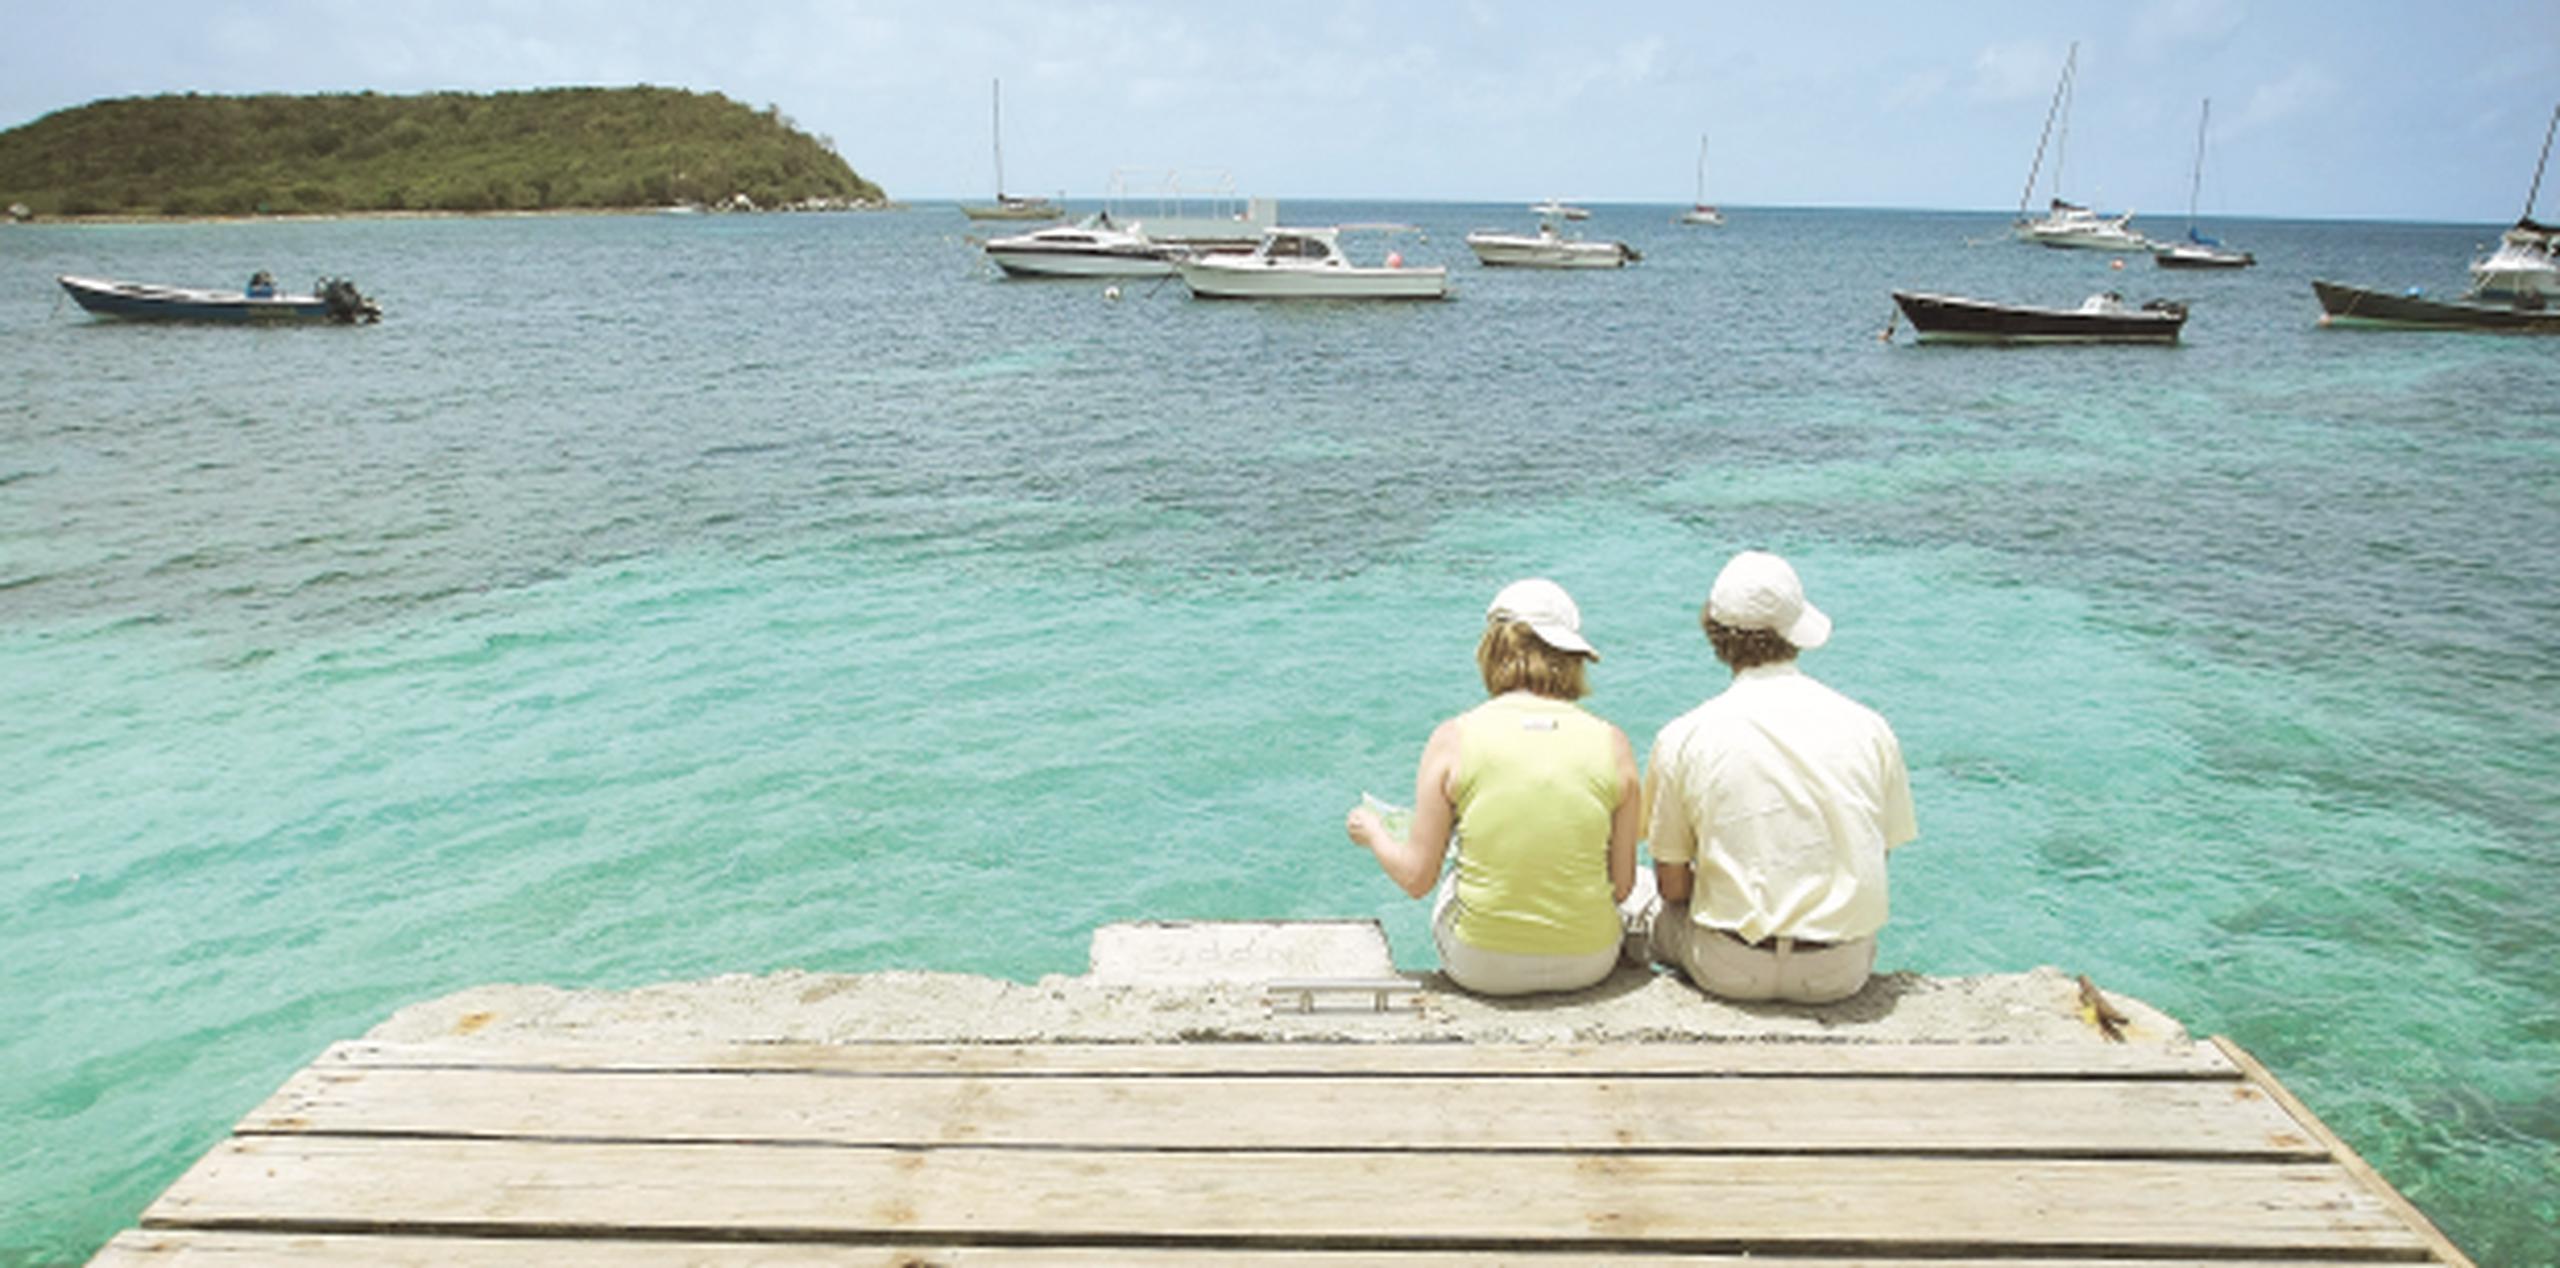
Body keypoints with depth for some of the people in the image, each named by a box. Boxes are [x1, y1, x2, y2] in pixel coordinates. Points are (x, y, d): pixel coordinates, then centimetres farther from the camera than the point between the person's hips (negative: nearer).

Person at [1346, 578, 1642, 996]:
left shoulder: (1454, 739, -11)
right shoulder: (1613, 744, -8)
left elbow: (1416, 878, -7)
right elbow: (1621, 887, -1)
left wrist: (1373, 831, 14)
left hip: (1484, 966, -1)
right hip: (1590, 962, 1)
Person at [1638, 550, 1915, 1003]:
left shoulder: (1682, 738, -6)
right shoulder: (1869, 728, 0)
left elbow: (1672, 885, 1)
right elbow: (1874, 861, 9)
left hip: (1732, 971, -3)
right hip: (1842, 973, 3)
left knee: (1663, 918, 27)